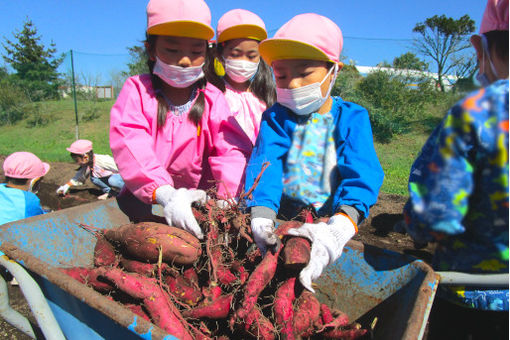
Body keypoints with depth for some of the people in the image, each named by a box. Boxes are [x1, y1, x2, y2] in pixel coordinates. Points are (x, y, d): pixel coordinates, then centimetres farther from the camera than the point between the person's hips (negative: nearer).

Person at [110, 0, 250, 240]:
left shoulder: (213, 99, 0)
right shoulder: (137, 90, -3)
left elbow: (230, 150, -13)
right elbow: (131, 146, -21)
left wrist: (229, 198, -34)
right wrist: (165, 194, -39)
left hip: (198, 199, 1)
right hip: (146, 199, 0)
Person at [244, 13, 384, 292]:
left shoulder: (352, 118, -1)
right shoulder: (275, 118, 4)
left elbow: (362, 175, -16)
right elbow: (264, 166, -13)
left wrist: (339, 227, -37)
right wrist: (261, 217, -34)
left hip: (332, 218, -1)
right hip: (283, 219, 2)